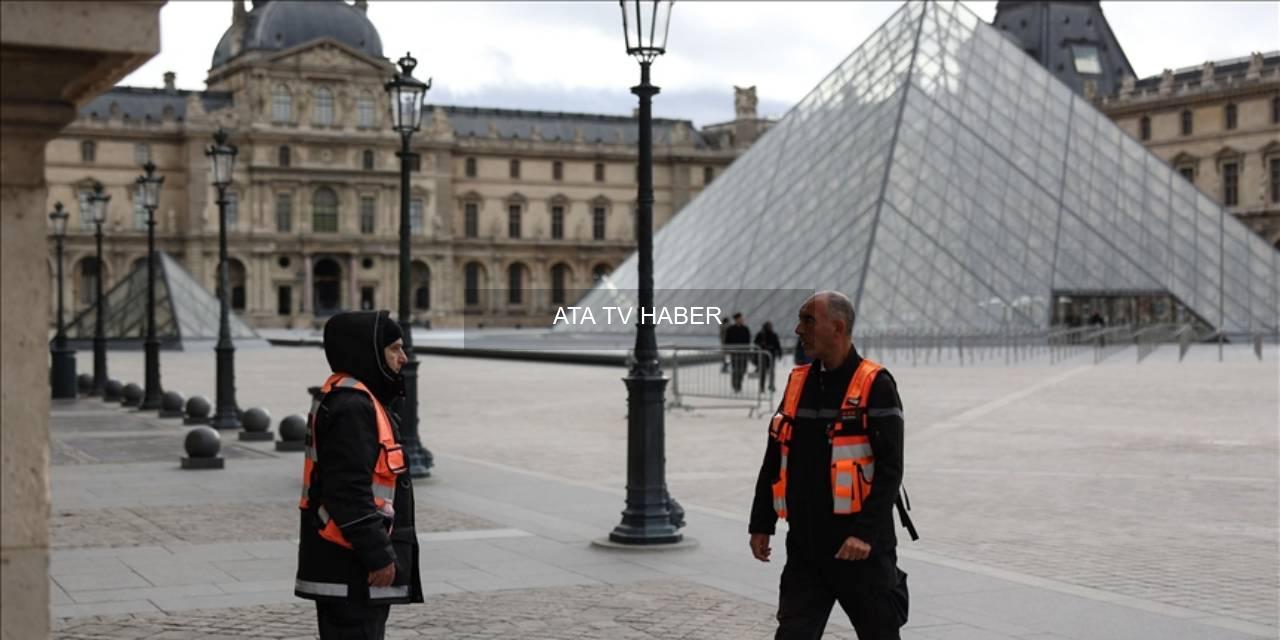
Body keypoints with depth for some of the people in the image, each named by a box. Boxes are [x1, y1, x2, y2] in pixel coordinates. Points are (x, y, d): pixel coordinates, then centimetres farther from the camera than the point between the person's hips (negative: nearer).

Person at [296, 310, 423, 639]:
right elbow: (350, 491, -24)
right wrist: (379, 554, -22)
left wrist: (380, 550, 24)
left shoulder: (349, 400, 17)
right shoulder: (350, 406, -18)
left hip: (344, 564, 11)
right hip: (351, 567, -11)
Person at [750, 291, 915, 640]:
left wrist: (866, 532, -22)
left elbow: (890, 469, -14)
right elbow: (775, 460, 15)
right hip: (805, 546, 5)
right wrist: (761, 524, 12)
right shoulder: (798, 382, 9)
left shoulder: (875, 385, -9)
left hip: (860, 548, -5)